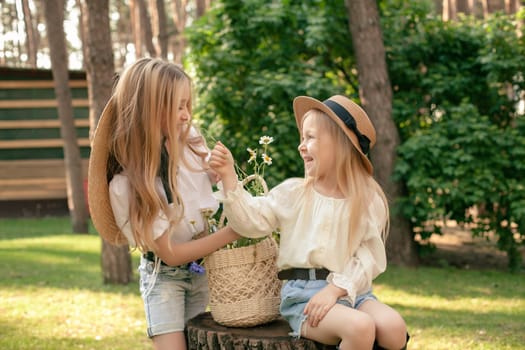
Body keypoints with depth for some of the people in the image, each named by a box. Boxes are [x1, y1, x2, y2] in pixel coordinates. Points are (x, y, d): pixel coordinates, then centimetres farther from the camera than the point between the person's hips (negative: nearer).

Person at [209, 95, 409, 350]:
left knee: (394, 328, -27)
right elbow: (251, 220, 0)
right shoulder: (293, 193, 7)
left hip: (351, 290, 2)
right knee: (359, 327, -31)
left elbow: (368, 257, -2)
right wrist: (229, 176, -10)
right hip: (302, 294, -2)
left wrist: (336, 289, -16)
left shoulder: (368, 200, 5)